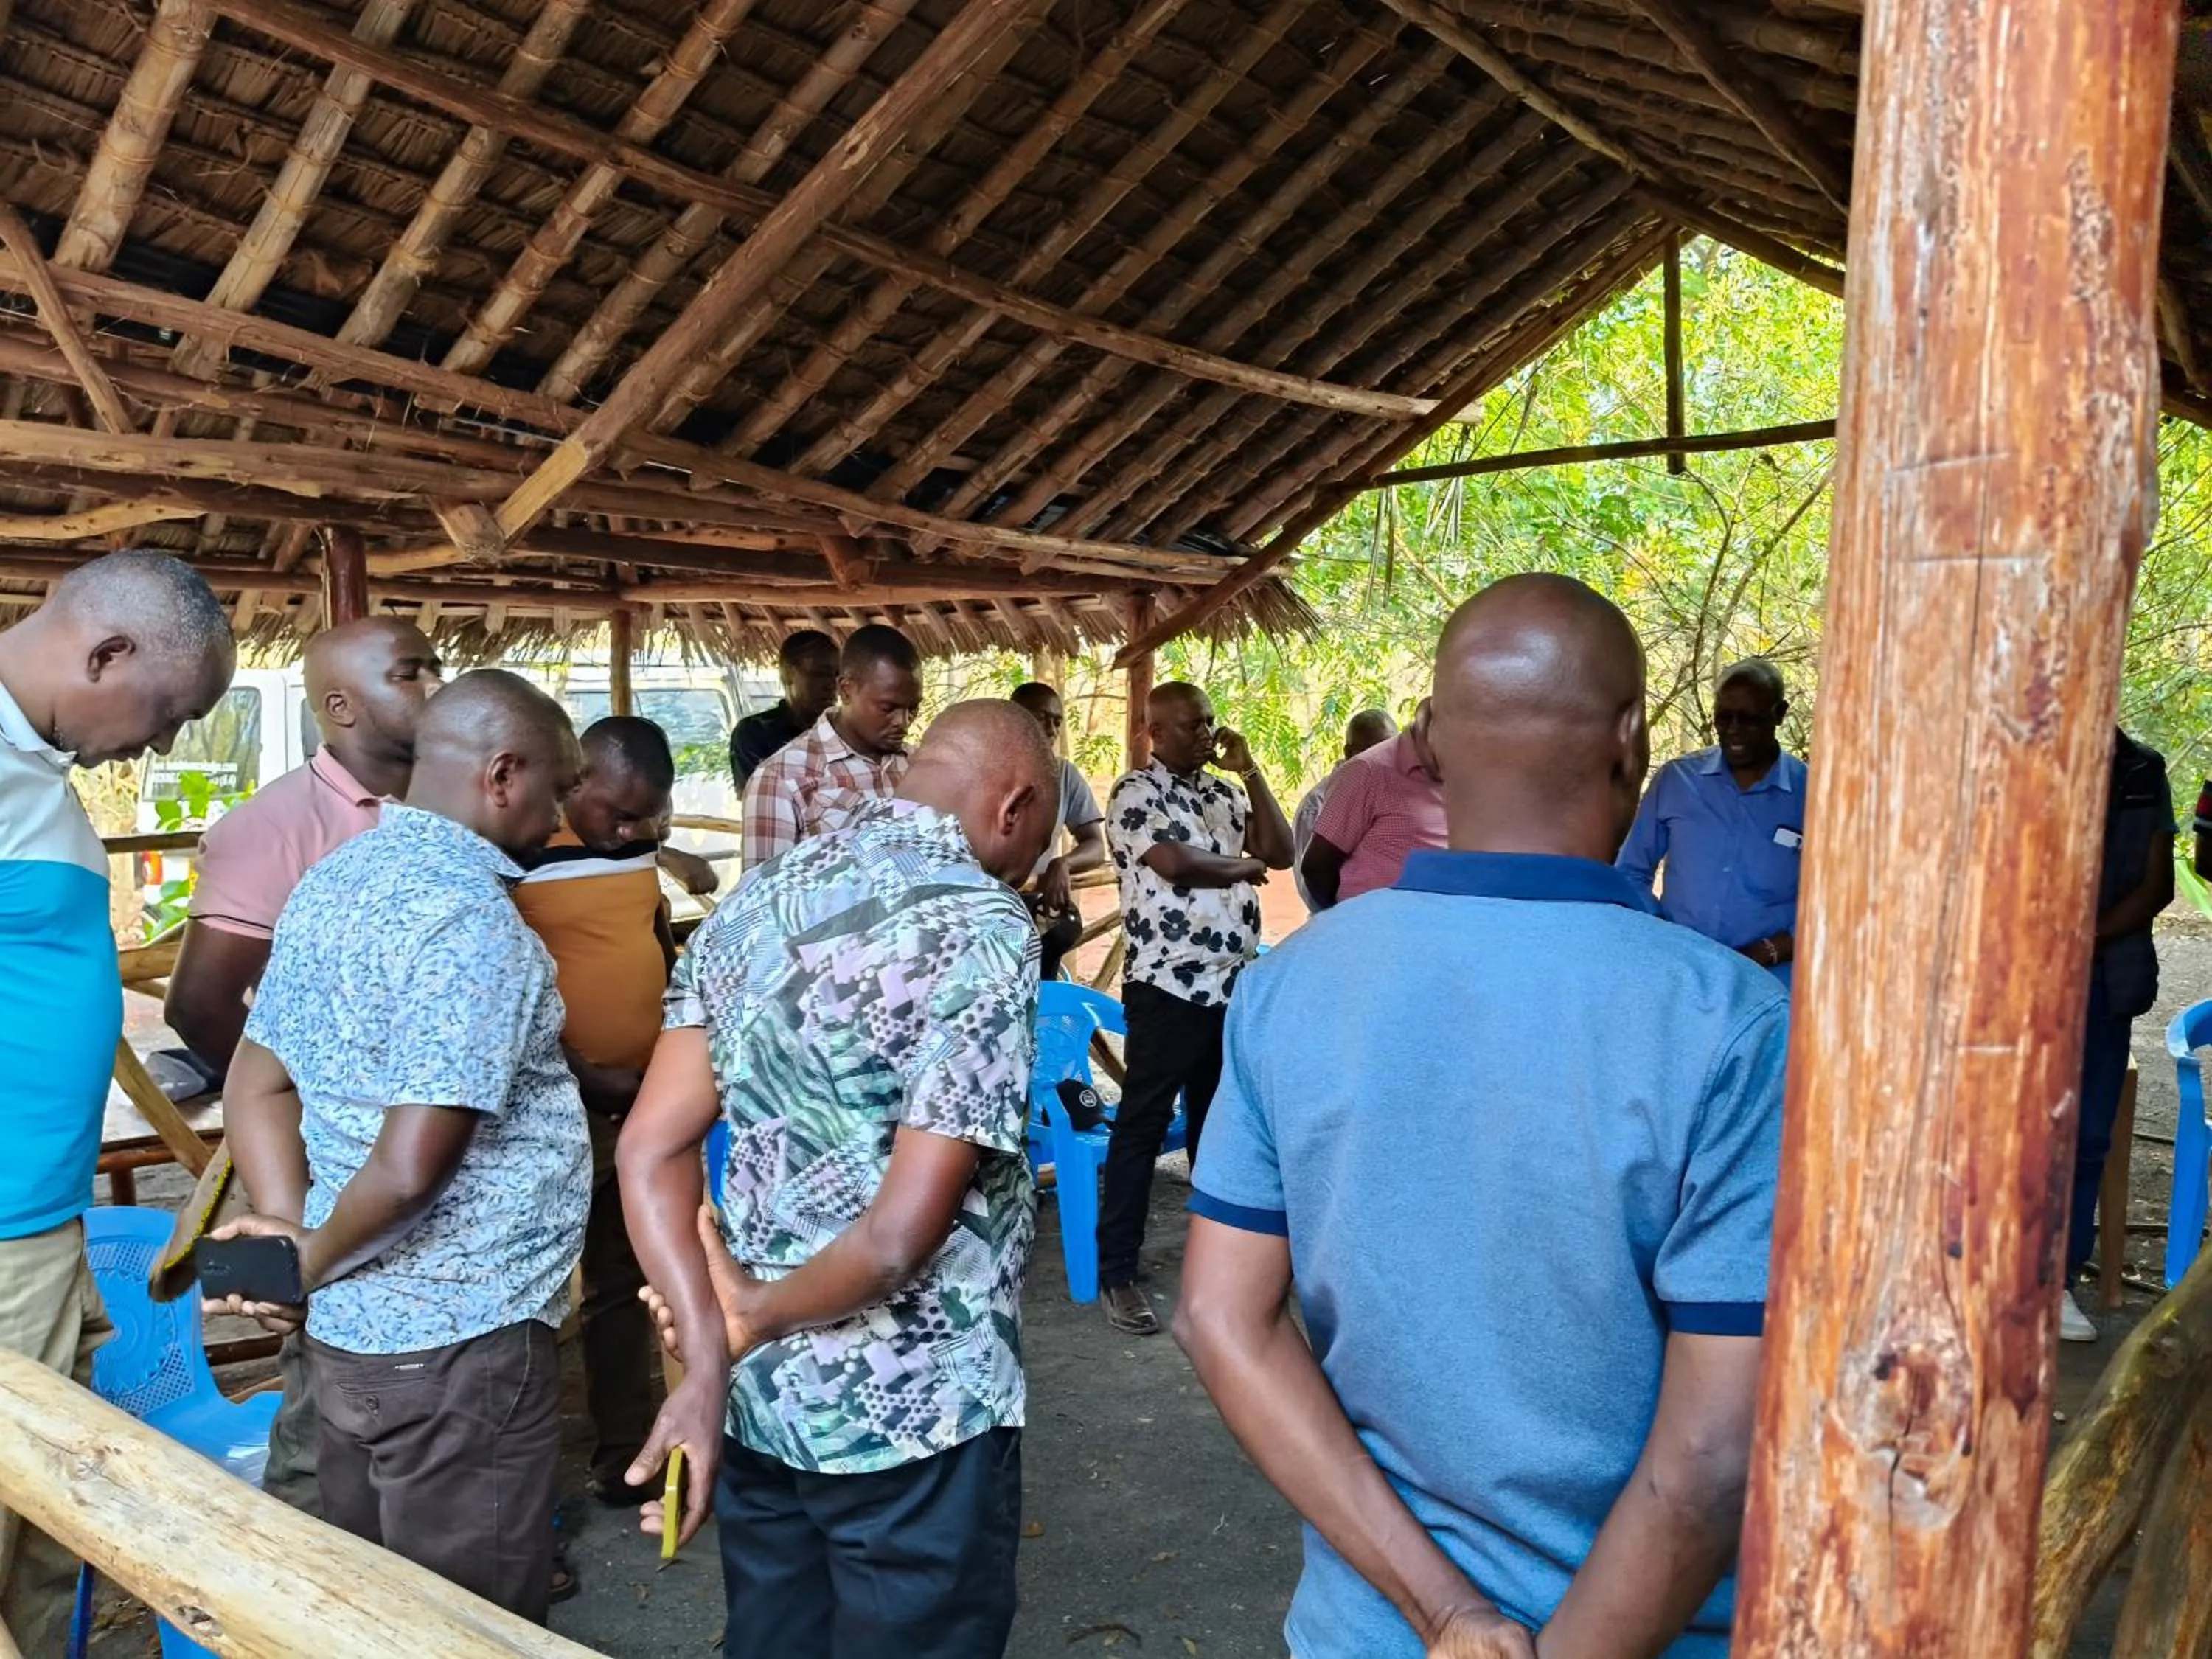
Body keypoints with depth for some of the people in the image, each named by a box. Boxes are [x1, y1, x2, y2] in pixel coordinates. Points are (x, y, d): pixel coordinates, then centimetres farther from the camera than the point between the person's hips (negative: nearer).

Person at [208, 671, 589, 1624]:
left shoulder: (333, 880, 7)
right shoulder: (471, 919, -23)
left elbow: (255, 1085, 12)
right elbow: (410, 1169, -27)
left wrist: (286, 1228, 2)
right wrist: (310, 1265, -10)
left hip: (348, 1327, 9)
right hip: (459, 1341, -9)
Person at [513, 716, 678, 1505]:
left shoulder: (637, 839, 5)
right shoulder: (514, 851, -16)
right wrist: (584, 1078, -20)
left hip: (647, 1102, 7)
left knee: (628, 1282, 17)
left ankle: (626, 1451, 32)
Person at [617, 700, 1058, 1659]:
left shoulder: (752, 904, 4)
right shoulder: (985, 933, -18)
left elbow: (651, 1150, -1)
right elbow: (899, 1237, -22)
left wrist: (706, 1358, -7)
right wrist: (749, 1318, -6)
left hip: (755, 1397, 7)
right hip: (914, 1414, -6)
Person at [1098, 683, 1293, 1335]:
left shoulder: (1223, 791, 14)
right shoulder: (1135, 793, -9)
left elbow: (1281, 852, 6)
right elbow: (1175, 862, -23)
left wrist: (1249, 769, 0)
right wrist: (1243, 867, -5)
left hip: (1234, 983, 7)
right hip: (1169, 986, -7)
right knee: (1143, 1125, -1)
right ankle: (1116, 1272, 5)